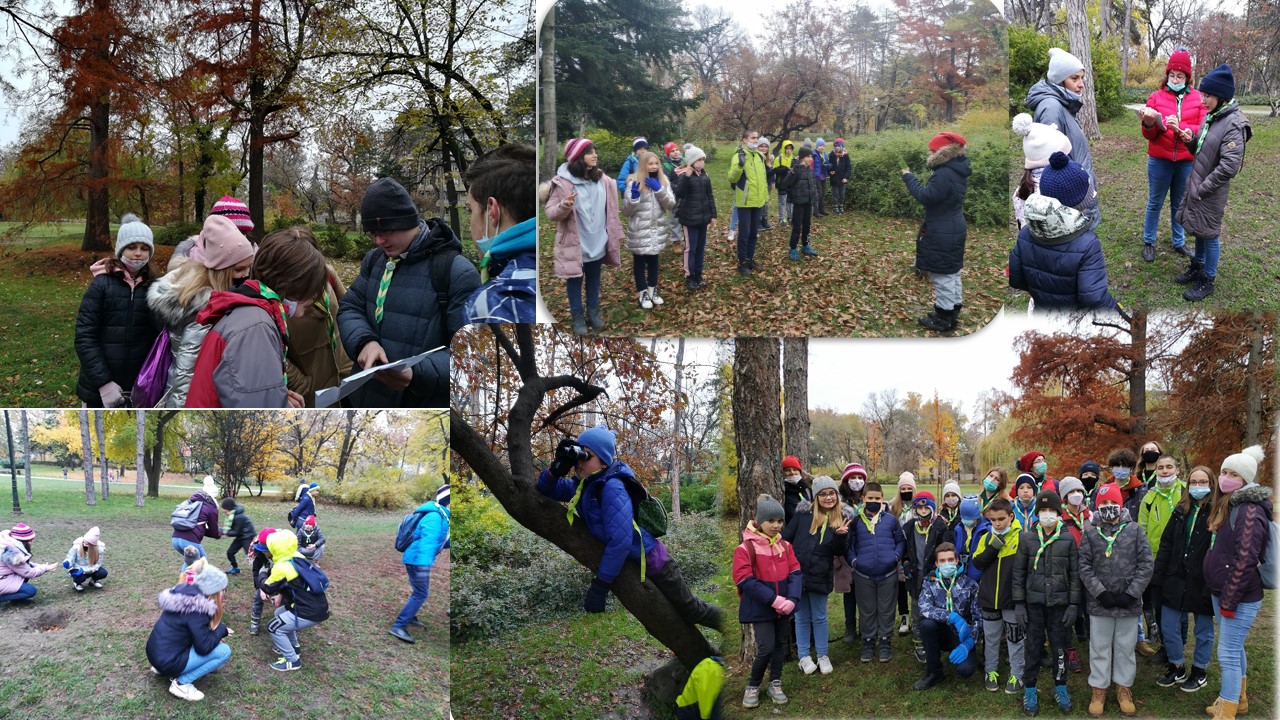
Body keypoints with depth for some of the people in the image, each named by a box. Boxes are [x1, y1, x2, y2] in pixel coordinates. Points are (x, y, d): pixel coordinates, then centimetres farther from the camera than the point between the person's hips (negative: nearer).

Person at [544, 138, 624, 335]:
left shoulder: (601, 178, 1)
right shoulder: (562, 182, -16)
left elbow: (609, 209, 9)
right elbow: (551, 213, -15)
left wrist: (616, 233, 11)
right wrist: (564, 207, -35)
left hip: (597, 242, 5)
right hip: (575, 244, -5)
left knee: (594, 278, 19)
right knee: (575, 280, 10)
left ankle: (593, 311, 35)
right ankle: (577, 316, 24)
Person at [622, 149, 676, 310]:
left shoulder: (663, 181, 2)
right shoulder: (634, 182, -11)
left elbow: (671, 205, -6)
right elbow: (626, 211, -9)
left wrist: (659, 189, -19)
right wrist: (634, 197, -29)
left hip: (657, 230, 4)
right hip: (639, 231, -4)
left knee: (653, 260, 17)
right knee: (639, 262, 7)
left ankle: (652, 289, 32)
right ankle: (643, 293, 21)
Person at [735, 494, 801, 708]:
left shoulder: (785, 546, 4)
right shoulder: (745, 548, -13)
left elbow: (796, 573, -1)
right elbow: (746, 581, -19)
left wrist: (791, 599, -18)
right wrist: (774, 600, -22)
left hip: (783, 606, 5)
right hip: (760, 608, -5)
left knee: (781, 644, 13)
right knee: (766, 648, -9)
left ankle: (775, 684, 30)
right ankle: (752, 686, 12)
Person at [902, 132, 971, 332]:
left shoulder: (944, 174, -24)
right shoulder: (957, 171, 8)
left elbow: (925, 196, -24)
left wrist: (908, 177, -14)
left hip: (941, 233, -10)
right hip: (954, 230, 10)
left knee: (942, 275, -3)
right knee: (952, 273, 18)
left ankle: (943, 319, 4)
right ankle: (952, 312, 28)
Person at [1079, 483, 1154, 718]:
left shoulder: (1134, 530, -1)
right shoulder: (1090, 531, -1)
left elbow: (1146, 563, -3)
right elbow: (1085, 566, -3)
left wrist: (1131, 593, -10)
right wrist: (1101, 593, -12)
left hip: (1129, 602, 0)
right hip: (1099, 602, 0)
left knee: (1126, 647, 12)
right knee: (1099, 648, 9)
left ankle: (1124, 688, 26)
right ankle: (1099, 690, 20)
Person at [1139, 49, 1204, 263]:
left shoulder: (1198, 98, 0)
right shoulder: (1156, 97, -2)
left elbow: (1203, 128, -8)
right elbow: (1149, 135, -5)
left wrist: (1184, 131, -26)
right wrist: (1149, 124, -27)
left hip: (1187, 161, 1)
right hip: (1160, 160, -1)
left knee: (1180, 204, 13)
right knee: (1155, 203, 9)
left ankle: (1179, 242, 26)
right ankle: (1148, 242, 21)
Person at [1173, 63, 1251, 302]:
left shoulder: (1234, 124, -21)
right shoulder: (1211, 116, 4)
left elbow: (1229, 167, -24)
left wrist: (1202, 189, -19)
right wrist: (1191, 140, -7)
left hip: (1211, 192, -8)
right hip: (1196, 184, 8)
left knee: (1209, 234, 5)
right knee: (1198, 230, 20)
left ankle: (1207, 281, 17)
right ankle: (1197, 268, 37)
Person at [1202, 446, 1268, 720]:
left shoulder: (1249, 511, -19)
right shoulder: (1226, 505, 11)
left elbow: (1245, 561, -22)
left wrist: (1229, 601, -19)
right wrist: (1222, 597, 15)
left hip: (1239, 596, -9)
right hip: (1221, 591, 9)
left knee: (1227, 654, -6)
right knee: (1234, 648, 21)